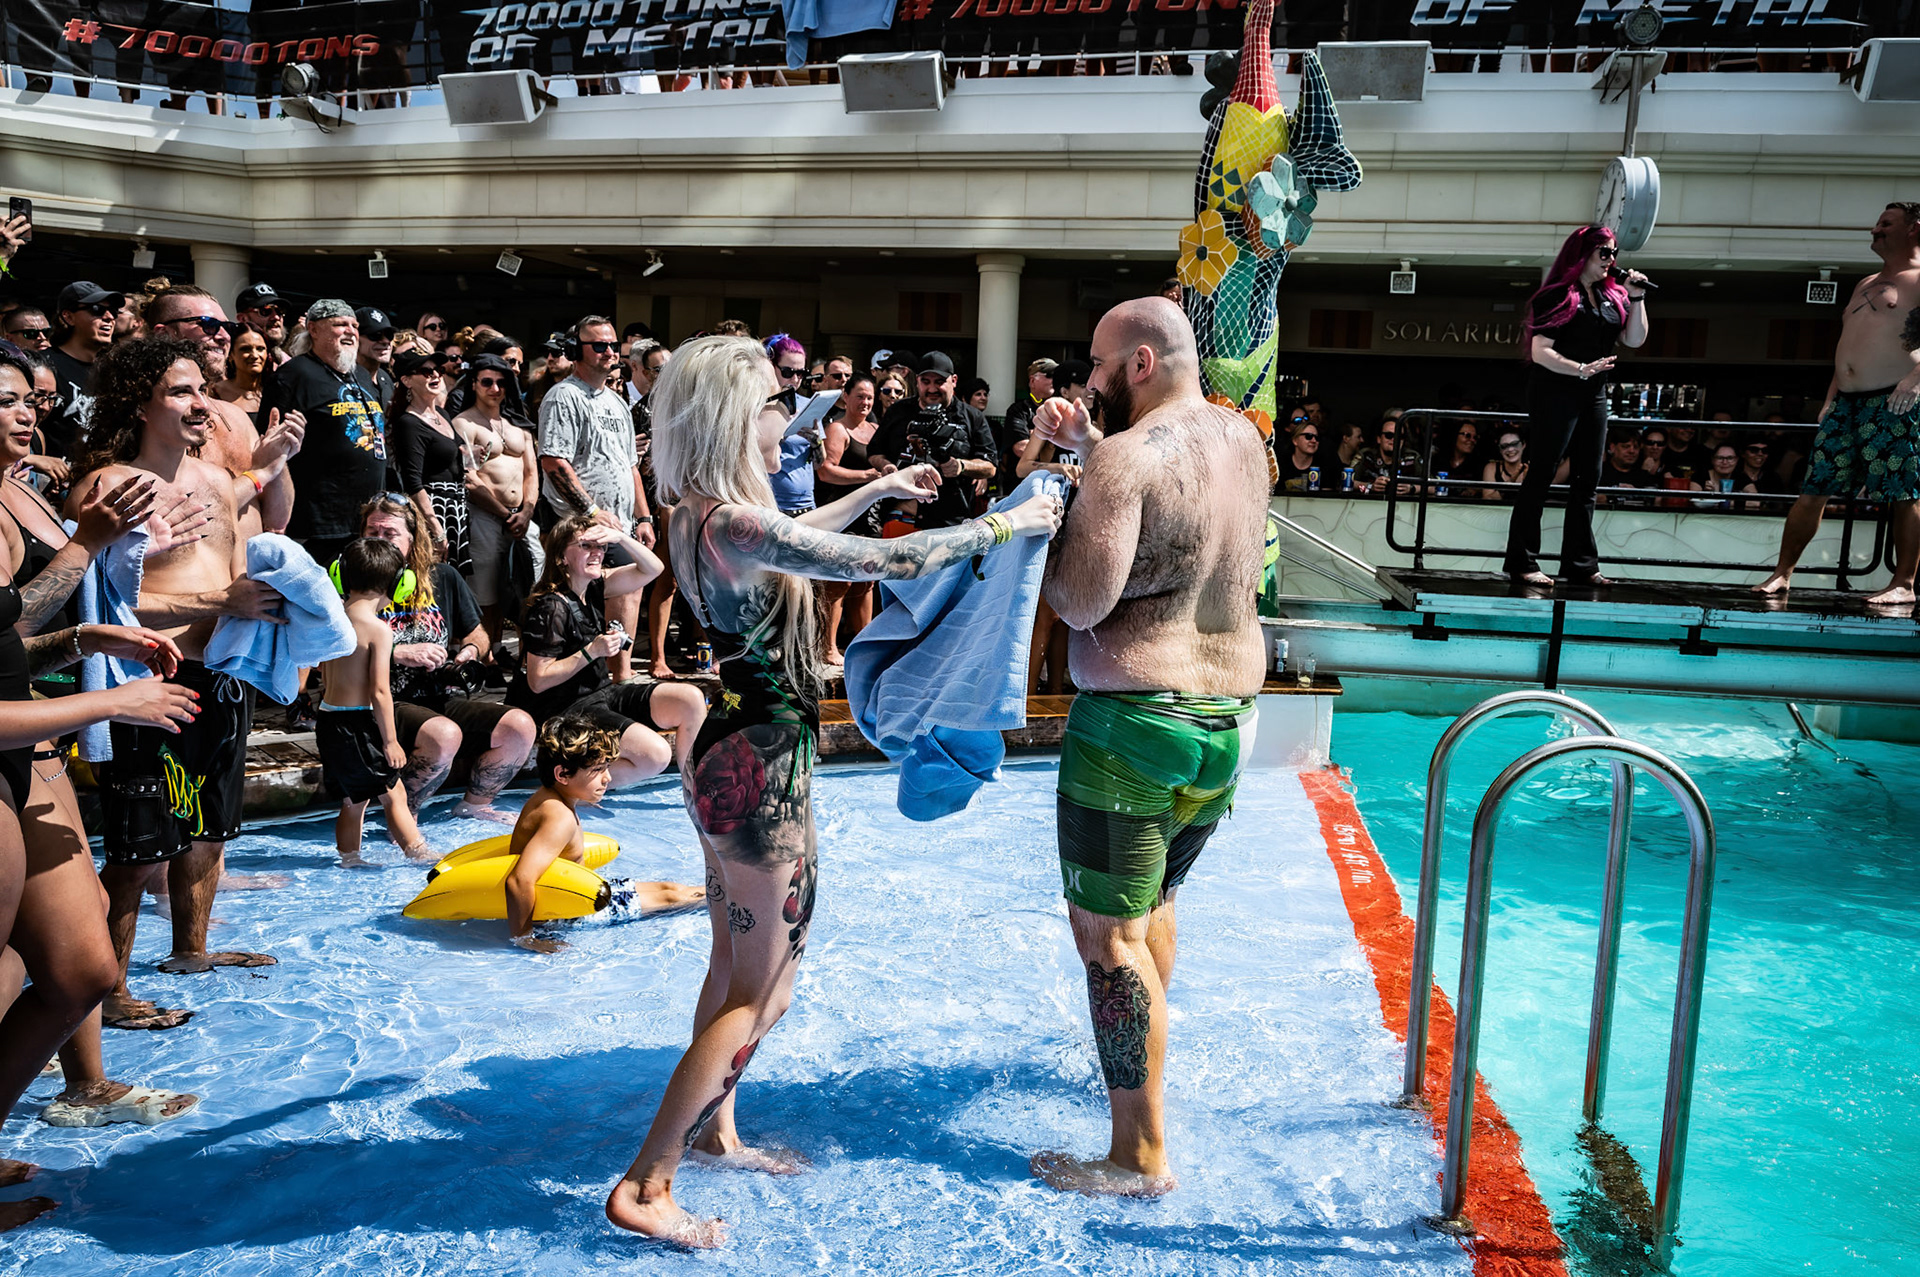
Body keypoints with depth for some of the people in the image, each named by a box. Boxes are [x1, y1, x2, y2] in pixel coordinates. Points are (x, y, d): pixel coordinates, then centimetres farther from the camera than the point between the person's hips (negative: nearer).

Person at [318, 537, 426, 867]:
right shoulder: (379, 629, -16)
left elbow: (326, 674, 16)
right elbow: (380, 691, -18)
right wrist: (390, 741, -11)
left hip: (328, 716, 7)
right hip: (358, 723, -7)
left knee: (353, 801, 18)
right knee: (394, 796, 2)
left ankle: (349, 859, 25)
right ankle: (421, 856, 7)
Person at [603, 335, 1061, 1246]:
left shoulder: (704, 514, 5)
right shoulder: (734, 524, -24)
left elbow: (792, 541, 27)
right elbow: (889, 563, -25)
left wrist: (876, 489, 33)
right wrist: (1006, 525, -13)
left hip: (733, 752, 10)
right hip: (761, 768, -10)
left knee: (734, 966, 24)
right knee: (761, 995, 3)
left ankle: (713, 1132, 41)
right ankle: (643, 1189, 11)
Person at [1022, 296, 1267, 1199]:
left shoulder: (1128, 456, -18)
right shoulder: (1244, 438, 8)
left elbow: (1084, 603, -21)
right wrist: (1089, 447, 14)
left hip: (1133, 724, -9)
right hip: (1229, 719, 9)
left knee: (1107, 931, 0)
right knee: (1153, 898, 28)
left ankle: (1142, 1156, 6)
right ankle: (1140, 1059, 48)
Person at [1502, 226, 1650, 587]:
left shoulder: (1612, 296, 13)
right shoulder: (1558, 295, -8)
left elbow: (1635, 339, 8)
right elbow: (1540, 352, -14)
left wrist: (1637, 297, 0)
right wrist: (1582, 369, -22)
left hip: (1594, 396, 8)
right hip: (1556, 394, -7)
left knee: (1586, 479, 8)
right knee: (1541, 476, -5)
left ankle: (1580, 564, 13)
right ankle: (1522, 562, 0)